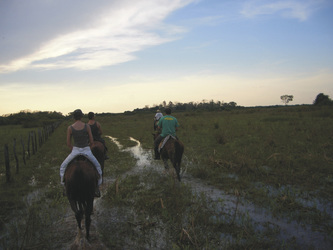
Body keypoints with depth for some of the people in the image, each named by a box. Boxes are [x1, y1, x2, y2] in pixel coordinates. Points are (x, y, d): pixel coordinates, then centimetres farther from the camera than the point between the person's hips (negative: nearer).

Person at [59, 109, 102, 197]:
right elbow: (92, 142, -4)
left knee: (63, 167, 23)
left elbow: (68, 144, -2)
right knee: (98, 166, 23)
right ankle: (97, 189, 20)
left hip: (75, 150, 0)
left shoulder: (70, 128, -7)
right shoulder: (87, 126, -7)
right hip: (87, 151, 1)